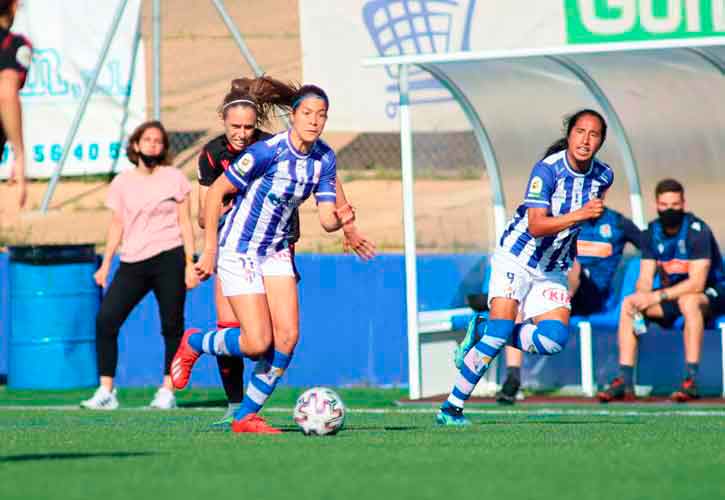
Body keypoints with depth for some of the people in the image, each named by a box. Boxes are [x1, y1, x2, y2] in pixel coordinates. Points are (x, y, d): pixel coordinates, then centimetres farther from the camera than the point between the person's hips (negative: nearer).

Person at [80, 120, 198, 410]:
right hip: (132, 263, 2)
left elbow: (185, 223, 5)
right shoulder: (122, 183, 12)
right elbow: (117, 225, 14)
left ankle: (167, 390, 4)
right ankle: (106, 391, -8)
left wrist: (190, 263, -3)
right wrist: (105, 264, 7)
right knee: (106, 319, -10)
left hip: (169, 259, -2)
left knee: (172, 325, -3)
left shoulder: (174, 178, 6)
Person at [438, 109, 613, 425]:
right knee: (502, 329, -20)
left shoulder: (603, 176, -4)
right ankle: (451, 408, -10)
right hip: (516, 259, -5)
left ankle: (482, 333, 7)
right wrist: (579, 215, -39)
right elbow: (536, 225, -29)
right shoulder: (547, 169, -20)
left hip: (552, 271, 5)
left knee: (554, 339, -17)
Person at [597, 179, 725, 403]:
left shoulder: (696, 230, -21)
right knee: (628, 303, -12)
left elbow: (697, 283, -27)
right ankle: (625, 382, -15)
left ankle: (691, 381, -38)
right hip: (673, 292, 6)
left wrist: (658, 296, -32)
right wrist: (642, 295, -27)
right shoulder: (652, 232, -2)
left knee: (688, 301, -39)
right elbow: (645, 277, -3)